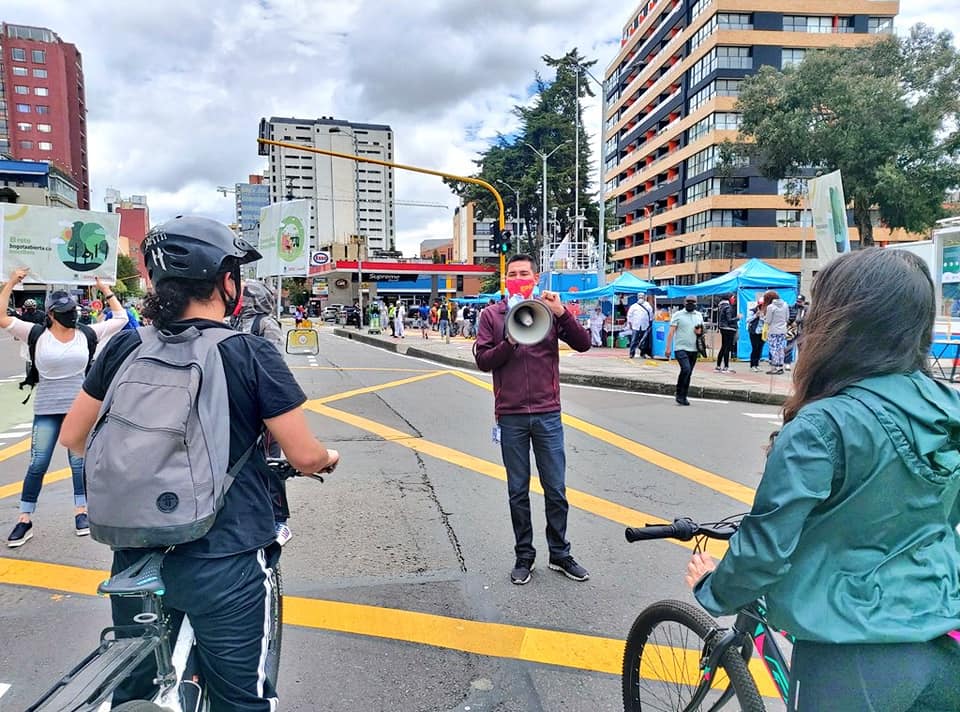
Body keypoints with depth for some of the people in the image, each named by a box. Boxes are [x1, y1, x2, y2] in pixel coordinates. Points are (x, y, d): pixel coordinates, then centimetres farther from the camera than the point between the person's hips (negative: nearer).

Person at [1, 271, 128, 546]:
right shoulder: (37, 334, -4)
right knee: (37, 464, 3)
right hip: (46, 411, -1)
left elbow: (121, 317, 4)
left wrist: (105, 290, 7)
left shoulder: (87, 334, 0)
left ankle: (81, 511, 24)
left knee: (79, 463, 11)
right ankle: (25, 520, 13)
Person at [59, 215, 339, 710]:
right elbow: (304, 457, -12)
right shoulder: (252, 355, -14)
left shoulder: (126, 348, -2)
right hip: (224, 562, -4)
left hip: (135, 558, 5)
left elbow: (73, 437, 9)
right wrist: (329, 460, 11)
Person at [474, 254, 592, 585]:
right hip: (511, 416, 0)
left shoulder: (550, 310, 2)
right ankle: (524, 555, 25)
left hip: (548, 415, 0)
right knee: (518, 492, 10)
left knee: (556, 490, 8)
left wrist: (562, 313, -18)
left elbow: (583, 344, -5)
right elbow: (483, 360, -3)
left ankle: (560, 554, 25)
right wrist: (510, 342, -18)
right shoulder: (491, 315, 2)